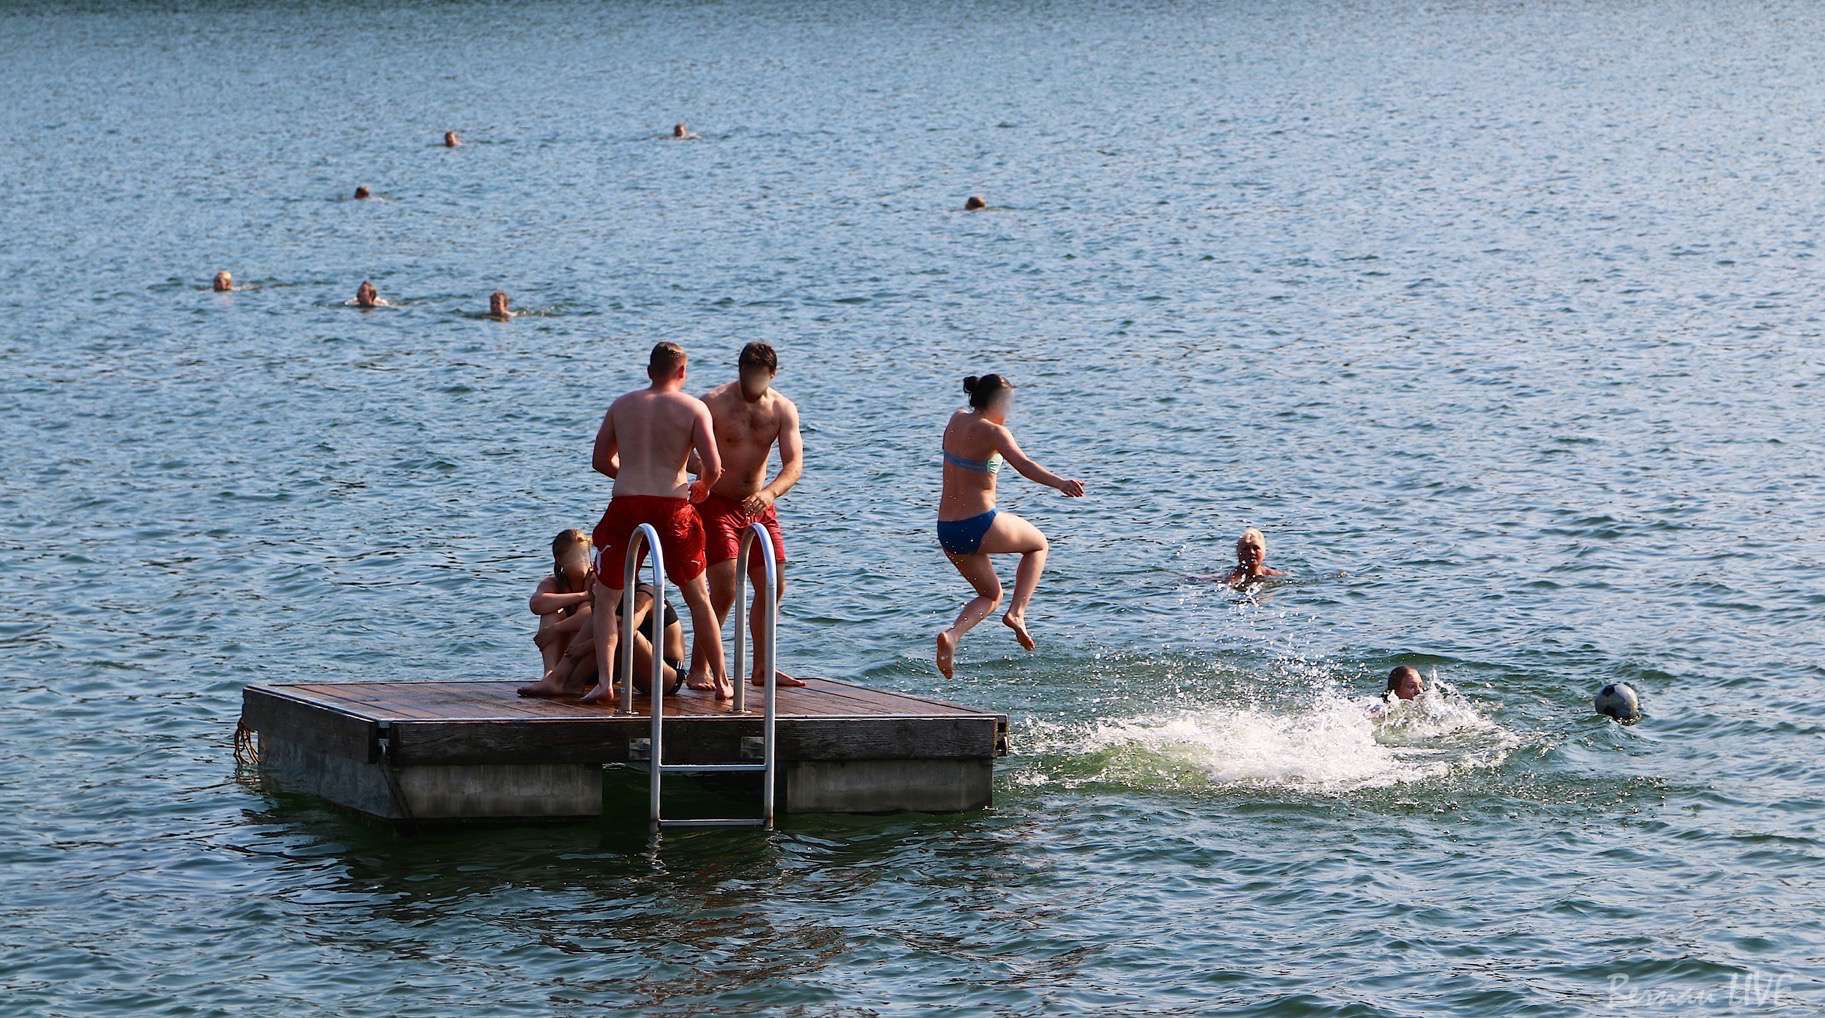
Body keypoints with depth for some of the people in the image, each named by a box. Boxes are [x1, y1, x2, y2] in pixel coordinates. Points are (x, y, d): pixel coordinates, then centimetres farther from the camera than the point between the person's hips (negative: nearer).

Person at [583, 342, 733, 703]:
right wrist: (701, 489, 14)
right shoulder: (694, 408, 1)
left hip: (626, 506, 1)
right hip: (673, 508, -1)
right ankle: (720, 682, 17)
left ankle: (605, 680, -4)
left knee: (605, 599, 13)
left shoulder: (622, 405, 10)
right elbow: (714, 467, -8)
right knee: (699, 599, 16)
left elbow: (600, 461, 17)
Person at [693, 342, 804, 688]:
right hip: (716, 504, -5)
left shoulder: (783, 410, -1)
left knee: (773, 586, 5)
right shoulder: (714, 403, -13)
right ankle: (698, 668, -6)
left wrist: (771, 492, -31)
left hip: (759, 507, 5)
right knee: (724, 588, -15)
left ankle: (762, 669, 17)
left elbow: (794, 464, -11)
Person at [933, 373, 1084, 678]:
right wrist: (1060, 482, -44)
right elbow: (1023, 464, -31)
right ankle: (1017, 612, 5)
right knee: (1038, 544, 24)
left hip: (947, 531, 7)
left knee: (991, 594, 24)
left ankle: (952, 634, -5)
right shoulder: (993, 432, -14)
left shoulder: (957, 420, 7)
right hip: (981, 525, -7)